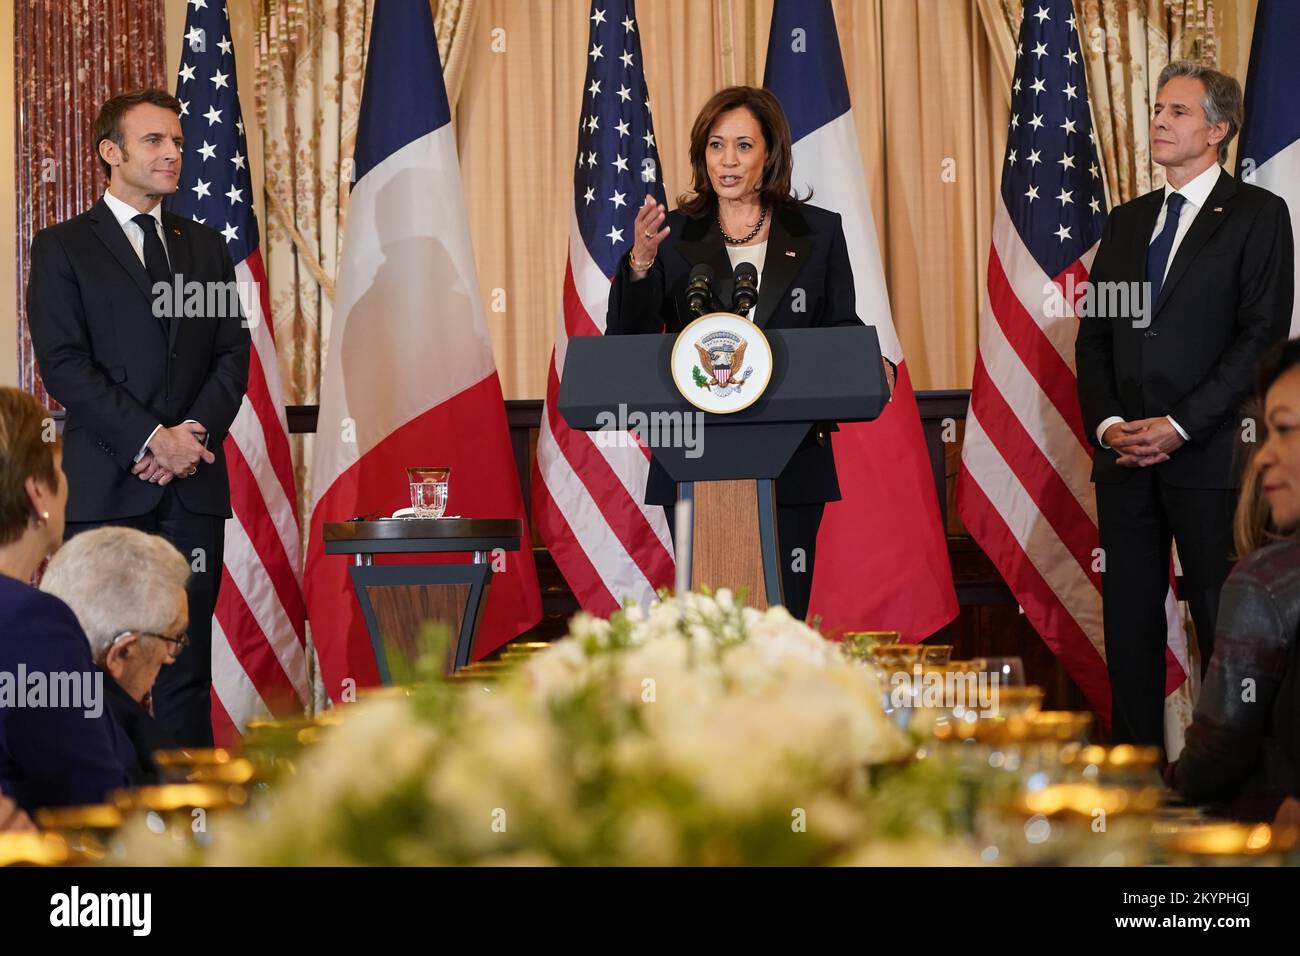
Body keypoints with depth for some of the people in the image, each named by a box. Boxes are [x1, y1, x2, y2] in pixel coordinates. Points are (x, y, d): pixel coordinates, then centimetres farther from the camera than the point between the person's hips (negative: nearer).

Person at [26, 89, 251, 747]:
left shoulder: (204, 248, 17)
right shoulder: (63, 248, 5)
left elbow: (233, 357, 11)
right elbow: (63, 365, -5)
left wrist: (192, 435, -7)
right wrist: (151, 439, -12)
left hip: (192, 487, 3)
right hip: (105, 486, -3)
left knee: (186, 664, 3)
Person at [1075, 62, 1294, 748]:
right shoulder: (1126, 222, 17)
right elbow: (1093, 336, 15)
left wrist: (1180, 426, -14)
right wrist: (1106, 423, -2)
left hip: (1209, 456, -5)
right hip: (1124, 456, 5)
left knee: (1225, 629, -2)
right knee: (1129, 626, 6)